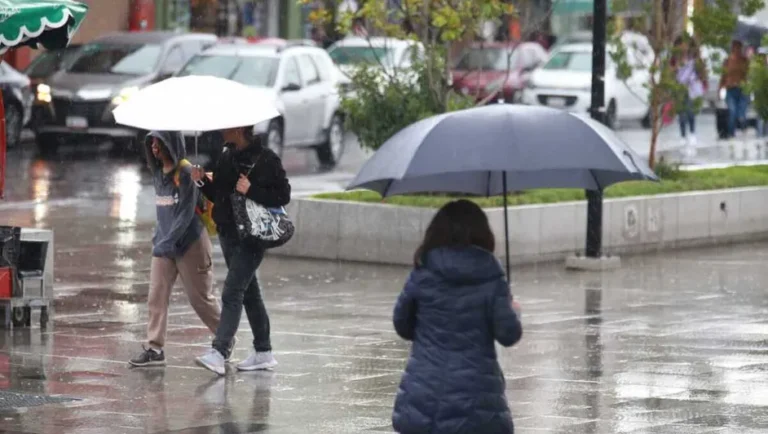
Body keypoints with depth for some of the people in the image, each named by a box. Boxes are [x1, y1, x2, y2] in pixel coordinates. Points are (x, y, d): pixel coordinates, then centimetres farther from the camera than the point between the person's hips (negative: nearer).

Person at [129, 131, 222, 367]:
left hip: (190, 244, -7)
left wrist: (167, 242, -23)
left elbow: (186, 214, -20)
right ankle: (155, 348, -1)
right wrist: (158, 237, 9)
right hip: (164, 245, 7)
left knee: (200, 298, 6)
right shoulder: (158, 173, 7)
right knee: (156, 297, -2)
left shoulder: (186, 173, -16)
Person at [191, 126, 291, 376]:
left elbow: (283, 196, -13)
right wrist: (203, 182, 0)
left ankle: (219, 352, -23)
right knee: (249, 293, 15)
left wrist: (251, 191, -22)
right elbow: (218, 195, 18)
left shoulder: (266, 160, -11)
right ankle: (263, 352, 24)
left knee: (232, 293, -16)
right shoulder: (227, 158, 12)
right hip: (228, 234, 8)